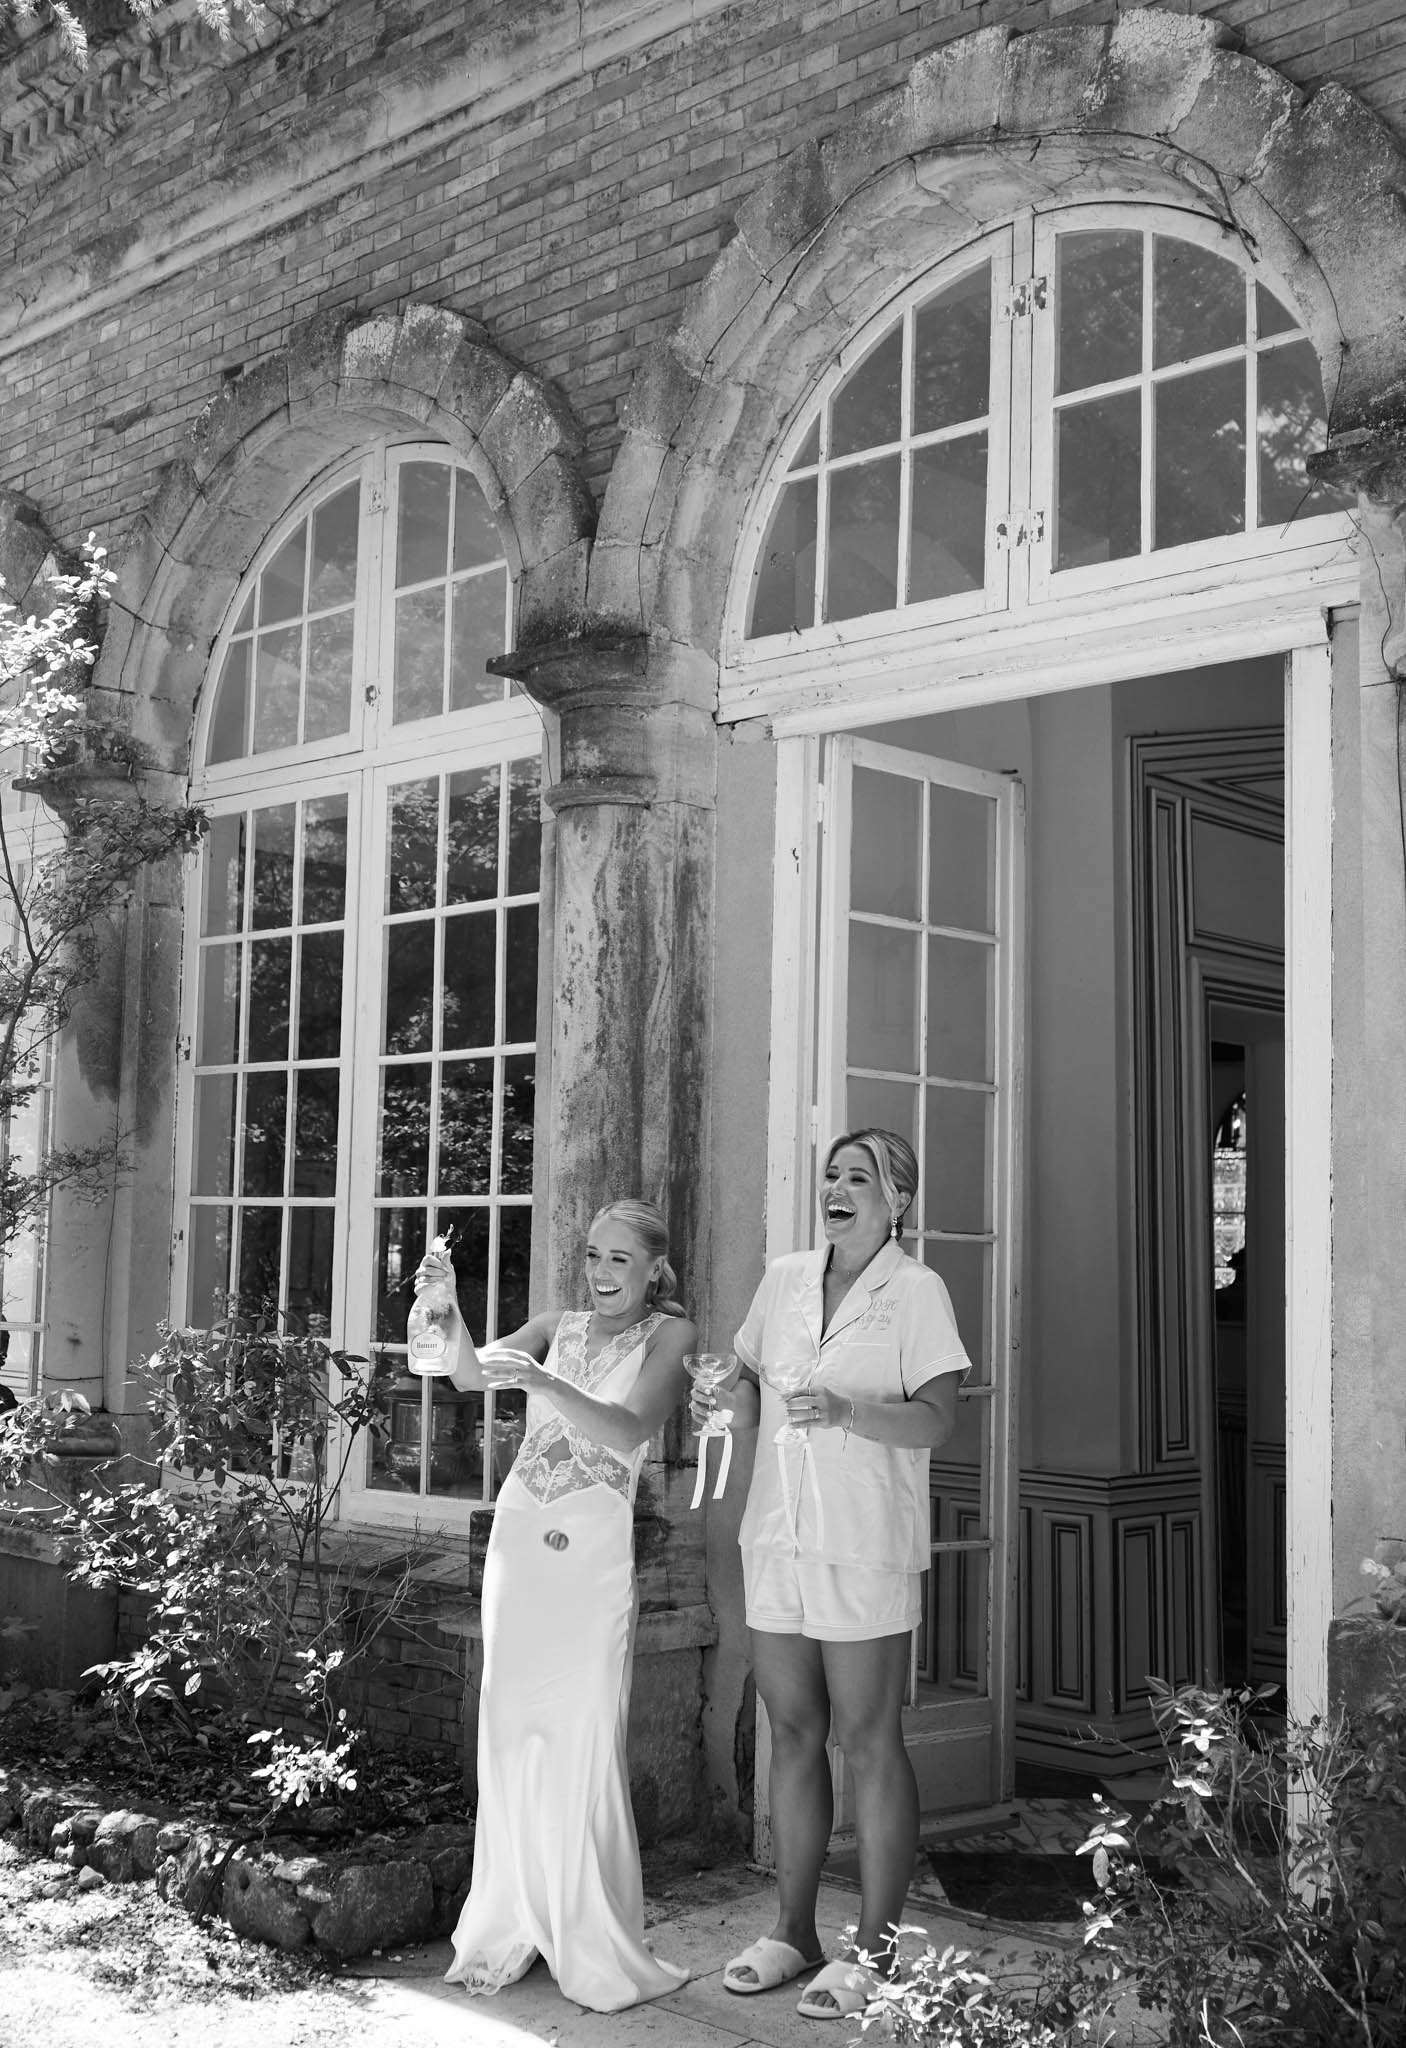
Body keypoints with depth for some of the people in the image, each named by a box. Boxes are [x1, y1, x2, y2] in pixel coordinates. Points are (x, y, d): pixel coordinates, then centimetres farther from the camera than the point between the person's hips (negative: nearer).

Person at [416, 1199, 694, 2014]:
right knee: (510, 1734, 8)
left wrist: (543, 1382, -27)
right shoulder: (556, 1327, 11)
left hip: (595, 1552, -4)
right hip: (519, 1537, 4)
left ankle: (598, 1948, 4)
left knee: (587, 1742, -7)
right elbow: (470, 1373, -3)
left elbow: (628, 1430, -15)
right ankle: (508, 1928, 20)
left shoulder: (669, 1336, 1)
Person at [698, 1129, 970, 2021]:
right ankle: (794, 1930, 25)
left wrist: (845, 1411, -27)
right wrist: (722, 1404, -6)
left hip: (867, 1546, -5)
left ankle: (875, 1951, 11)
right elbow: (753, 1391, 16)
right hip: (779, 1536, 5)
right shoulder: (784, 1279, 10)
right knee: (793, 1731, 12)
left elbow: (937, 1420, -12)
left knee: (868, 1740, 0)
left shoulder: (917, 1289, -6)